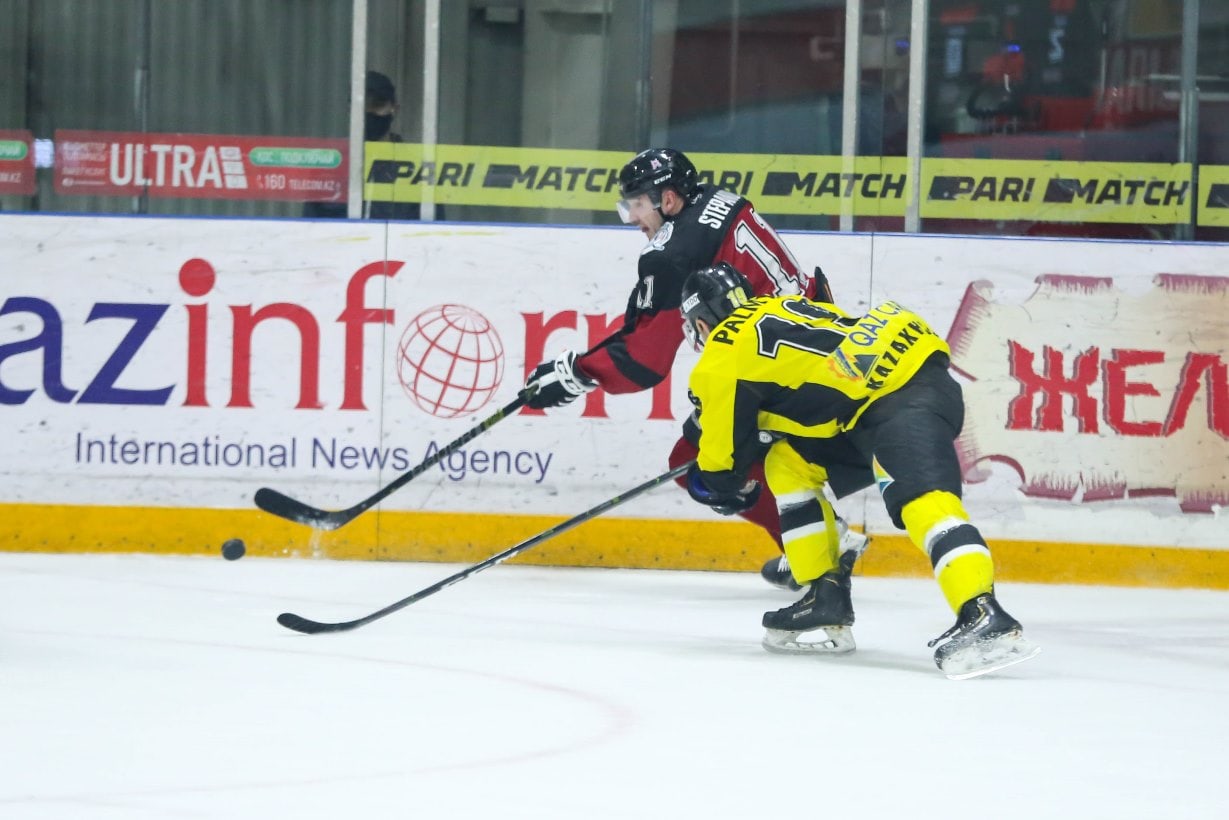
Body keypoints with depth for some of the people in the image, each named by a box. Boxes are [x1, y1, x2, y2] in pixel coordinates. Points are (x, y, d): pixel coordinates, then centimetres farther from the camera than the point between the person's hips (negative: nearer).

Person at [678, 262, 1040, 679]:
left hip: (906, 395, -9)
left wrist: (721, 484, 34)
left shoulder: (723, 355, 4)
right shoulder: (777, 310, 28)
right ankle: (825, 596, 18)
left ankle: (983, 618, -49)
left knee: (919, 496, -28)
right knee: (789, 462, 20)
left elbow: (725, 454, 11)